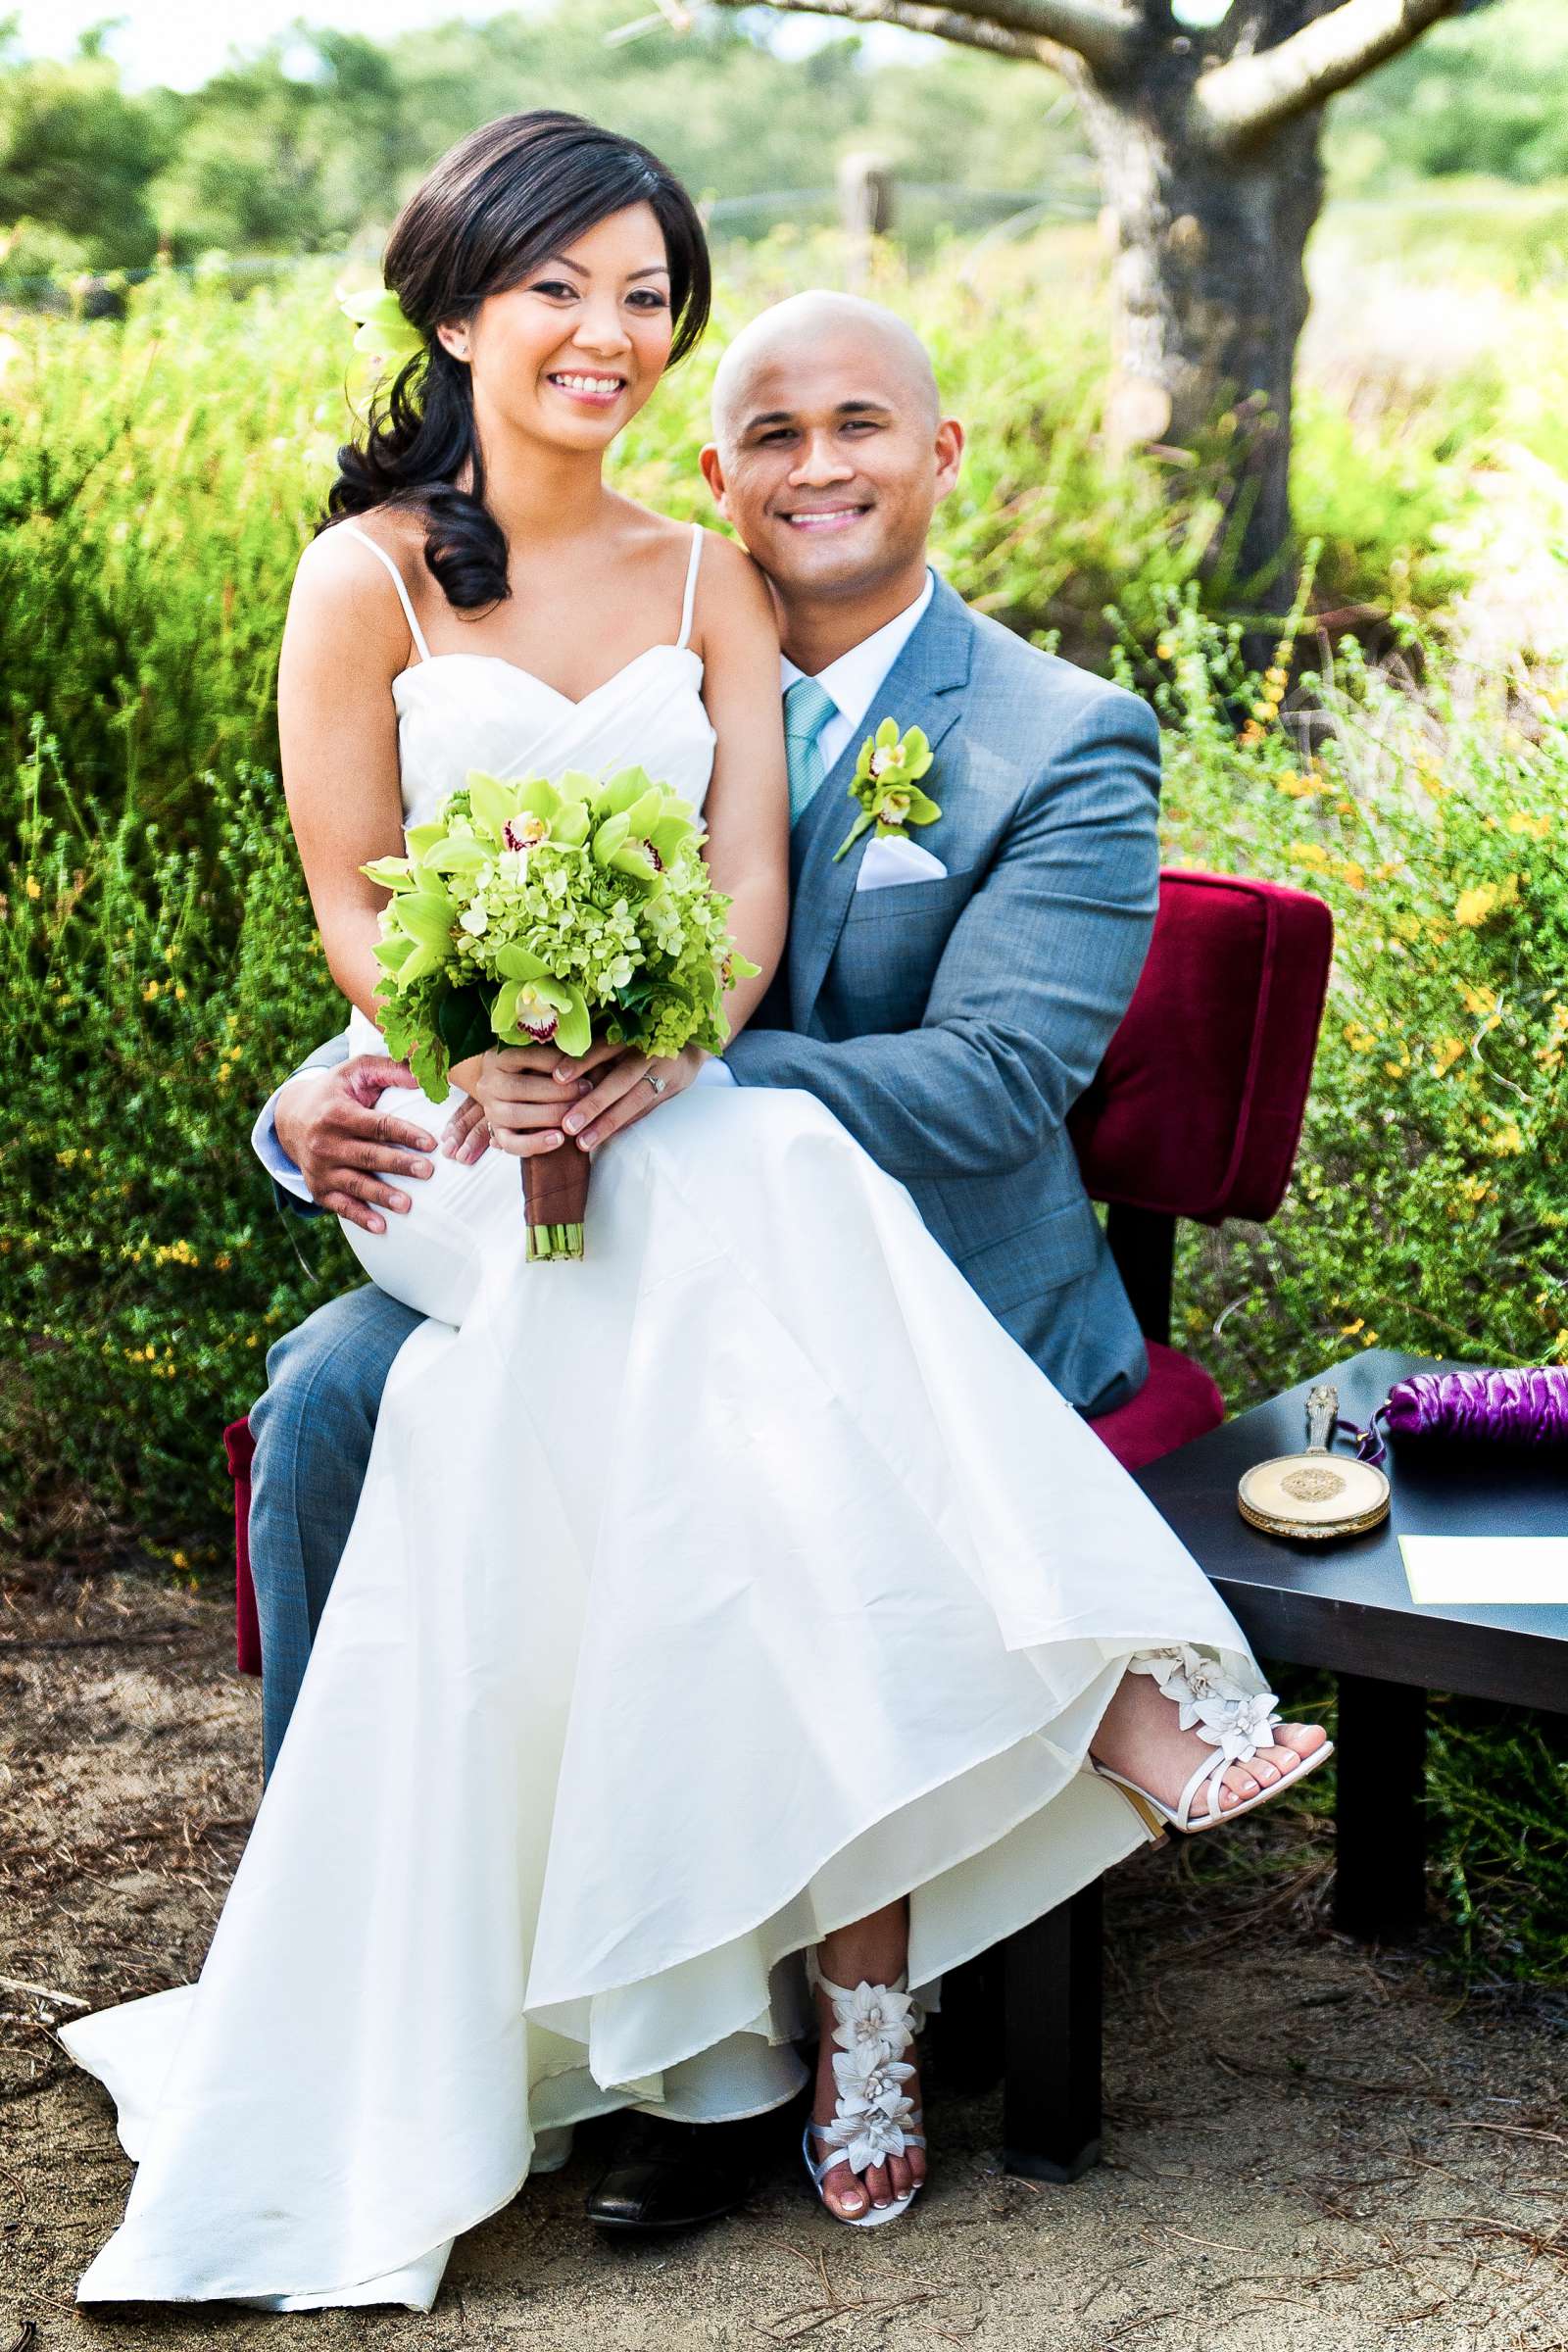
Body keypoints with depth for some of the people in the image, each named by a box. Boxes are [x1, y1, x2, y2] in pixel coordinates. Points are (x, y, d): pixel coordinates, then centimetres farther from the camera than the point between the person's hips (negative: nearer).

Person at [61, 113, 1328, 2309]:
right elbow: (355, 902, 2)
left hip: (684, 1106, 3)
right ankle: (1097, 1693, -35)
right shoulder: (368, 578, 7)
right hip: (461, 1125, -2)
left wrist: (658, 1052, -20)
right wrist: (476, 1059, -19)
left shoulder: (699, 588, 14)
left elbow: (748, 885, 2)